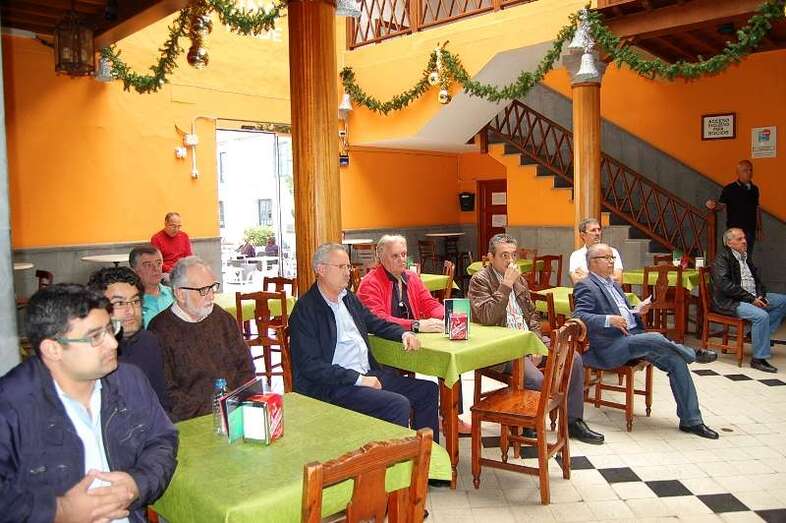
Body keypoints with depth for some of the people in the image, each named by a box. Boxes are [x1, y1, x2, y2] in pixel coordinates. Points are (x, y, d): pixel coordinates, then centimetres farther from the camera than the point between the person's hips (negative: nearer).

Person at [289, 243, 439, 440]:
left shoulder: (349, 298, 14)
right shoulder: (305, 310, -10)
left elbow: (377, 323, 27)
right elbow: (310, 365, -16)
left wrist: (404, 334, 6)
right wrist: (358, 379, -19)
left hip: (368, 374, 9)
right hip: (332, 385, -9)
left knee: (428, 390, 3)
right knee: (398, 405, -26)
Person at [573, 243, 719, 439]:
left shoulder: (613, 284, 23)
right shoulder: (586, 287, -5)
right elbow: (579, 316, -18)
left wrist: (636, 312, 10)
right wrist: (609, 320, -29)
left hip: (632, 338, 9)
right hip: (610, 347, -8)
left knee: (676, 360, -7)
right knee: (656, 339, -30)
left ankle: (691, 420, 0)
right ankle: (694, 354, 1)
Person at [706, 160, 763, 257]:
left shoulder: (754, 189, 9)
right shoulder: (729, 189, -8)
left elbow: (757, 209, 15)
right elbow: (721, 205, -8)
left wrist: (759, 229, 16)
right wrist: (714, 206, -32)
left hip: (750, 231, 6)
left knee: (748, 259, 13)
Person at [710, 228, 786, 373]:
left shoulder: (745, 257, 17)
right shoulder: (722, 258, -10)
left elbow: (757, 278, 20)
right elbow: (725, 285, -20)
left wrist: (761, 296, -1)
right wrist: (751, 299, -20)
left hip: (752, 297, 9)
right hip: (729, 301, -9)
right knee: (762, 315, -29)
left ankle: (760, 335, 7)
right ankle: (758, 359, -20)